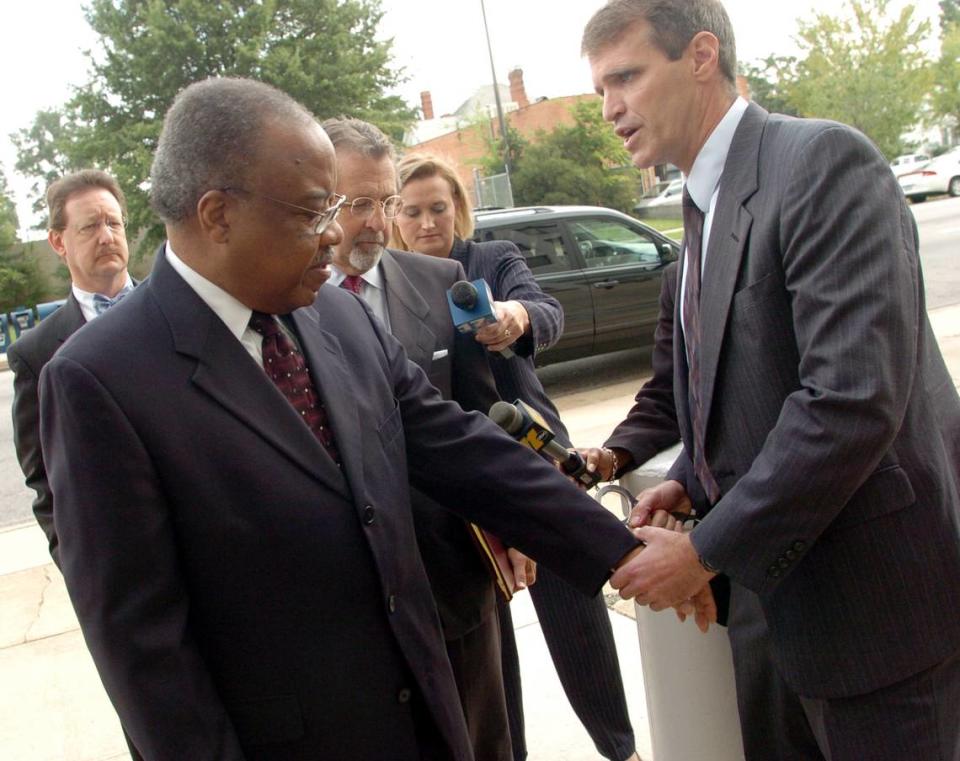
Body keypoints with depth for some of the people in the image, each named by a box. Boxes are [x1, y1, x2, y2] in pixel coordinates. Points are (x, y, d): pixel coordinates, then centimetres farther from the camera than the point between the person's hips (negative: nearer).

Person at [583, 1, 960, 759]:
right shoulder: (709, 203, 10)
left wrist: (707, 551, -20)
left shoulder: (823, 161, -18)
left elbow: (855, 397, -27)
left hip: (874, 595, -8)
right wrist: (692, 482, 2)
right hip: (776, 583, 8)